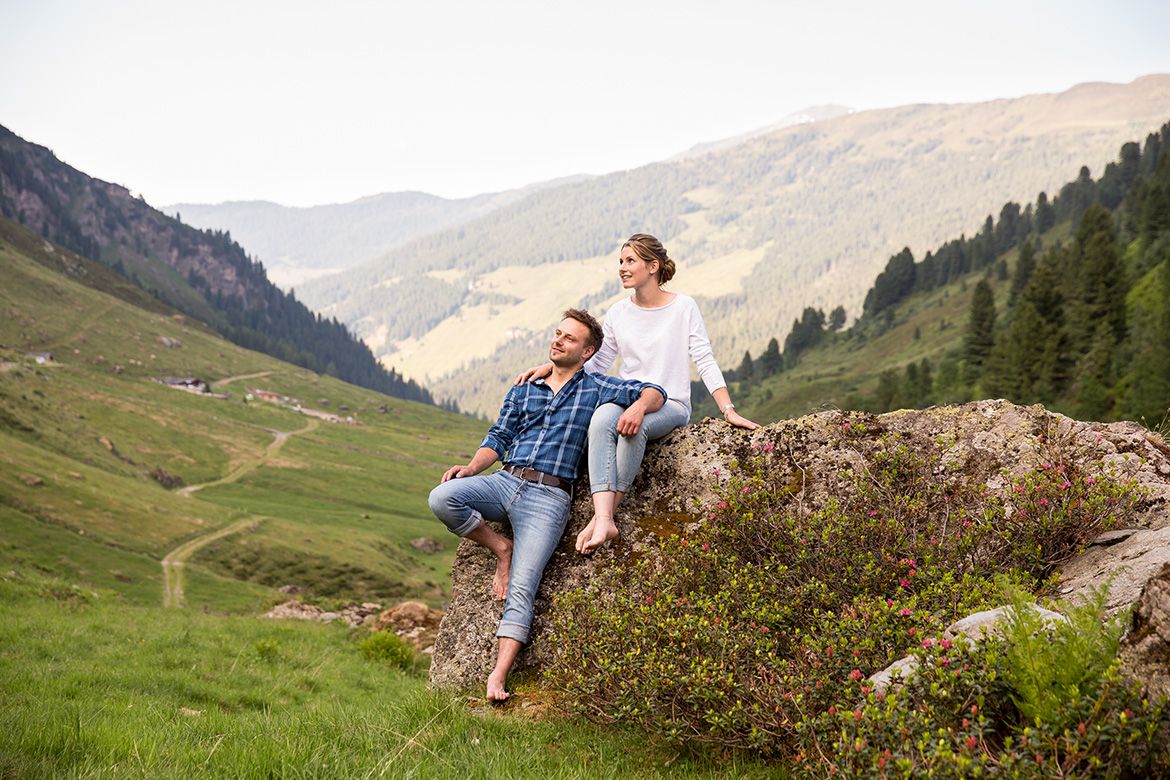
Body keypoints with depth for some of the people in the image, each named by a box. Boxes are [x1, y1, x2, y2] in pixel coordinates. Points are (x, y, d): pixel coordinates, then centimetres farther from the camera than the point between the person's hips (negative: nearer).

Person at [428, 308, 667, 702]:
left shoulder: (594, 388, 11)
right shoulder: (523, 391, 21)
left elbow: (654, 393, 8)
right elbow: (498, 438, 17)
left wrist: (639, 405, -16)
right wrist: (471, 467, -2)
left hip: (549, 497, -4)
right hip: (505, 481, 4)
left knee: (521, 589, -16)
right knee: (442, 498, -26)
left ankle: (498, 677, -19)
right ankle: (501, 548, -2)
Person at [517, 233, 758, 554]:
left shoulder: (684, 307, 1)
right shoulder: (618, 312, 12)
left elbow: (705, 361, -1)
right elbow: (596, 363, 15)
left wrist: (728, 410, -10)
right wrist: (551, 366, 2)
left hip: (670, 405, -3)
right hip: (627, 398, 3)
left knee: (635, 424, -39)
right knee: (602, 417, -35)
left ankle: (604, 516, -33)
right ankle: (604, 520, -45)